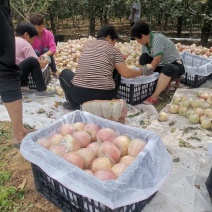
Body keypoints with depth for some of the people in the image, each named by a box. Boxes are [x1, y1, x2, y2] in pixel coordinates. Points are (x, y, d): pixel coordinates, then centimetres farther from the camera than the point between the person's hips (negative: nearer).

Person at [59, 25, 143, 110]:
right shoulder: (114, 50, 5)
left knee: (64, 72, 30)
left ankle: (74, 104, 20)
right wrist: (141, 72, 19)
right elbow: (126, 73, -2)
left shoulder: (87, 44, 14)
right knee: (116, 71, 26)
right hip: (104, 95, -1)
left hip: (80, 93, 2)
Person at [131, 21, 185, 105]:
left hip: (175, 66, -7)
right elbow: (143, 62, -3)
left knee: (167, 68, -41)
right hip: (162, 65, 8)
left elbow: (156, 62, -26)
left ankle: (154, 97, -28)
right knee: (144, 58, -11)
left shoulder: (157, 39, -25)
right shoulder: (145, 43, -2)